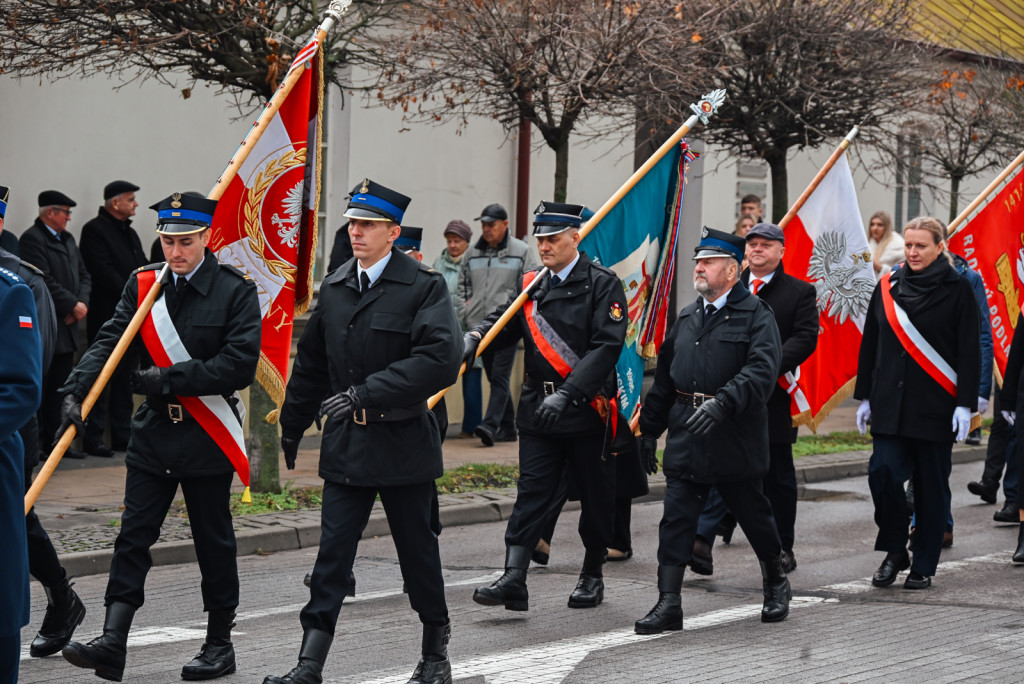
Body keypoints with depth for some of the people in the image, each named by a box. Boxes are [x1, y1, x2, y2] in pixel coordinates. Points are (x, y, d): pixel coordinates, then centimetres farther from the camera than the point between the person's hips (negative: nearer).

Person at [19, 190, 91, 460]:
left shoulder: (67, 239, 17)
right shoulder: (32, 239, -12)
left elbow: (84, 275, 17)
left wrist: (83, 302, -2)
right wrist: (73, 305, -14)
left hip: (67, 326, 9)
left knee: (61, 386, 11)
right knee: (39, 386, -5)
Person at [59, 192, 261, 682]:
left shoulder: (236, 291, -9)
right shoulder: (144, 284, 4)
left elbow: (240, 366, -16)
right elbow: (108, 342, -5)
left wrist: (170, 378, -19)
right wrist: (75, 392, -21)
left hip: (208, 436, -4)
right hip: (154, 432, 4)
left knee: (213, 541, 7)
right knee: (133, 535, -2)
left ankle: (220, 644, 19)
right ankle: (112, 642, -6)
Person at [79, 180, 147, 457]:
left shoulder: (130, 232, 19)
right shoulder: (94, 230, -8)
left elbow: (143, 270, 17)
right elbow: (104, 272, -16)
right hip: (107, 317, -8)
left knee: (126, 377, 9)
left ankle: (122, 435, 14)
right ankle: (93, 438, -4)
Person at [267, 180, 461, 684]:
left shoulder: (424, 286, -10)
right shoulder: (334, 288, 9)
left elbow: (441, 359, -23)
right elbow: (311, 363, 20)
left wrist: (367, 392, -25)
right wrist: (293, 426, 24)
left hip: (404, 444, -4)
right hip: (346, 445, 4)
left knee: (419, 552, 9)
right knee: (332, 553, -1)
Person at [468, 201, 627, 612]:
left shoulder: (603, 285, -6)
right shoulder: (531, 286, 12)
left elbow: (606, 346, -15)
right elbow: (501, 322, 11)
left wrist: (566, 393, -23)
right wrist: (474, 339, -13)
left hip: (587, 410, -4)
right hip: (538, 409, 4)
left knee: (595, 497, 8)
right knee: (531, 492, -5)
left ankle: (592, 575, 26)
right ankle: (513, 581, -13)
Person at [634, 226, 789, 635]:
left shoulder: (755, 315, -6)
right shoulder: (687, 318, 14)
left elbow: (762, 370, -21)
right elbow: (665, 375, 19)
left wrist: (723, 402, -34)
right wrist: (650, 428, 19)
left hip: (735, 439, -5)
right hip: (686, 435, 5)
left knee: (753, 514, 10)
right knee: (676, 517, -3)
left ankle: (776, 584, 33)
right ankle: (668, 604, -4)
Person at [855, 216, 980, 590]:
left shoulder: (957, 289, -2)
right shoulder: (888, 286, 9)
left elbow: (969, 350, -4)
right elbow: (870, 344, 14)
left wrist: (965, 404, -10)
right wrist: (864, 397, 12)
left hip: (935, 405, -3)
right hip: (891, 403, 3)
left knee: (931, 485, 3)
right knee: (883, 473, -9)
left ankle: (924, 566, 14)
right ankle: (895, 552, 10)